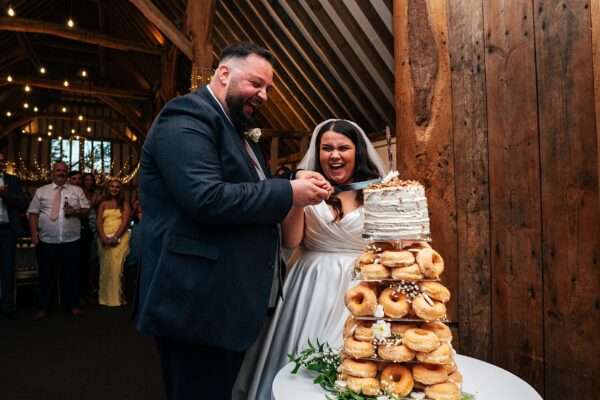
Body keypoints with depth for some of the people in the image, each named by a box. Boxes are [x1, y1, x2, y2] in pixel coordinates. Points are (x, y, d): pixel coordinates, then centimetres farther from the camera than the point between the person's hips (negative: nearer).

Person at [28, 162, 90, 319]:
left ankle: (72, 305, 18)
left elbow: (86, 209, 5)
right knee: (45, 275, 9)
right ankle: (43, 307, 22)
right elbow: (33, 213, 4)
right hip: (46, 241, 0)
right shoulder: (41, 191, 8)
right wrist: (34, 232, -7)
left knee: (70, 274, 7)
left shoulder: (77, 190, 9)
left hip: (71, 241, 0)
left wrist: (75, 212, -15)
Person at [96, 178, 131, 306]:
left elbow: (125, 222, -4)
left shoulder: (124, 204, 7)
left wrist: (114, 237, -15)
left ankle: (117, 297, -3)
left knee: (116, 267, -10)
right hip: (104, 239, 3)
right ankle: (105, 297, 13)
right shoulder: (103, 204, 15)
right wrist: (104, 237, -11)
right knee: (105, 268, 5)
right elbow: (98, 222, 5)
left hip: (119, 238, -3)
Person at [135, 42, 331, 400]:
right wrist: (288, 194, -18)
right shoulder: (187, 117, -12)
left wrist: (295, 190, 4)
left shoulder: (238, 132, 18)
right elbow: (208, 199, -26)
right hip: (199, 304, -10)